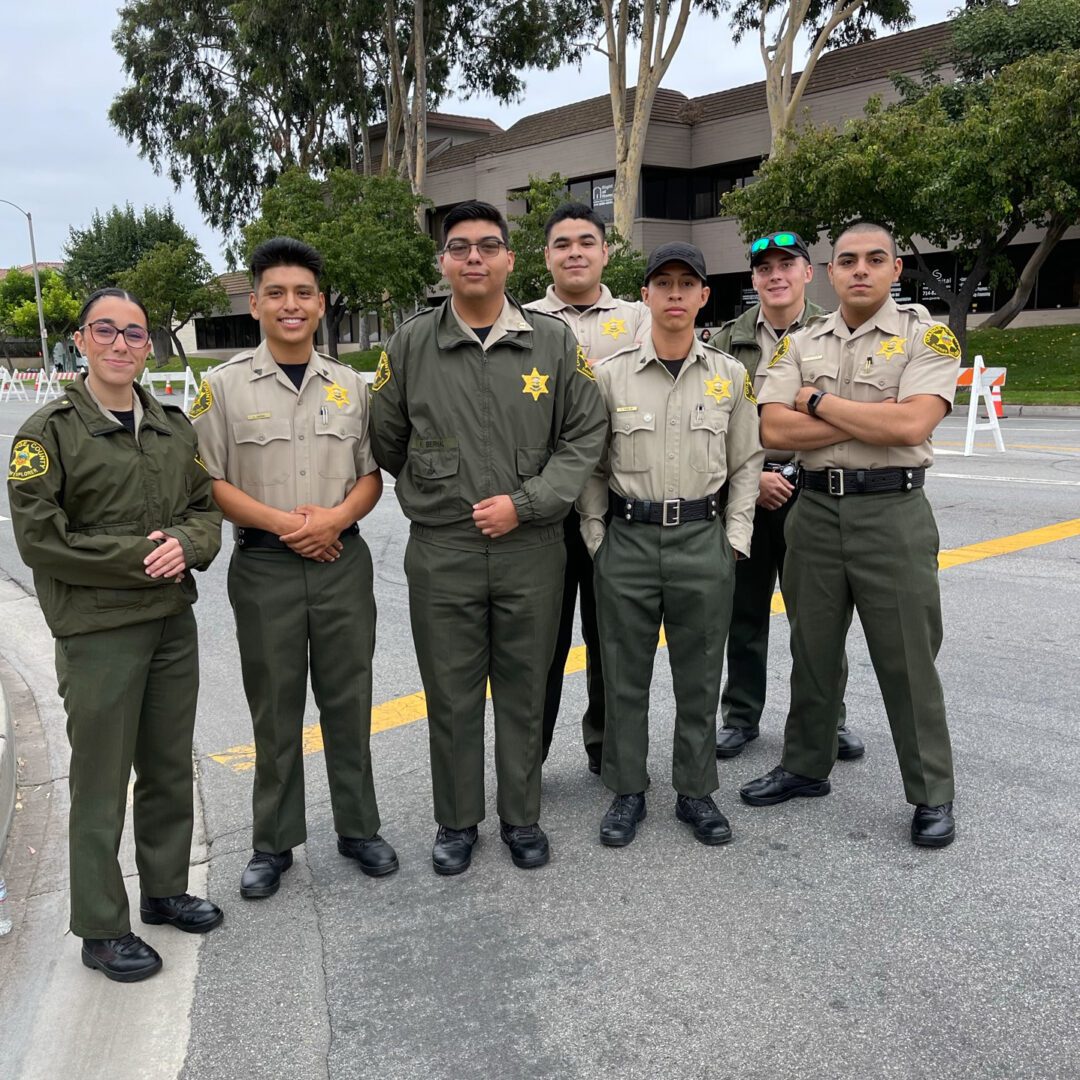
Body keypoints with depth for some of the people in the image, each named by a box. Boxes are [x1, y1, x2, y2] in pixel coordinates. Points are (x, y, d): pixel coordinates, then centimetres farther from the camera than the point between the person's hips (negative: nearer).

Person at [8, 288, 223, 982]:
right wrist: (139, 557, -16)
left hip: (174, 623, 6)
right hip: (98, 632, -5)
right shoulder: (49, 432, -7)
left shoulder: (175, 427, 9)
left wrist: (186, 545, -12)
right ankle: (101, 929, 21)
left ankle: (165, 890, 36)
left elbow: (207, 510, 10)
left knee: (171, 770, 17)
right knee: (101, 786, 5)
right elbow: (39, 539, -14)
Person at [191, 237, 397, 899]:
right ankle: (274, 844, 23)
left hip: (343, 560, 2)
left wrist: (335, 517, -11)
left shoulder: (350, 386, 7)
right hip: (265, 567, -2)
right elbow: (209, 481, -4)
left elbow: (372, 473, 8)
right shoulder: (226, 385, -1)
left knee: (349, 703, 10)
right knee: (275, 712, 8)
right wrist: (282, 523, -14)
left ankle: (359, 828, 26)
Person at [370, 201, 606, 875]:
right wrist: (436, 497, 12)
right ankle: (457, 822, 27)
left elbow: (585, 435, 0)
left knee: (525, 691, 11)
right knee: (452, 694, 9)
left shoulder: (555, 342, 2)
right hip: (441, 552, 0)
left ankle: (522, 818, 29)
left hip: (533, 548, 0)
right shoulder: (411, 345, 3)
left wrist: (524, 502, -9)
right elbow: (388, 442, 12)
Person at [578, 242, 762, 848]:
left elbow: (746, 463, 8)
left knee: (701, 678, 9)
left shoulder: (731, 376, 4)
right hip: (627, 542, 0)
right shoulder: (611, 375, 1)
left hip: (704, 542, 1)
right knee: (626, 677, 8)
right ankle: (627, 791, 23)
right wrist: (596, 538, 0)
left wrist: (735, 541, 1)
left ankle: (696, 792, 25)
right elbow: (590, 464, 6)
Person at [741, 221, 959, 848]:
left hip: (893, 512, -4)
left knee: (908, 660, 3)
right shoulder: (800, 345, 8)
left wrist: (820, 402, -10)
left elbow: (912, 424, -19)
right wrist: (872, 419, -12)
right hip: (815, 510, 4)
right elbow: (774, 430, -5)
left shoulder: (927, 337, -3)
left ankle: (933, 795, 18)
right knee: (813, 651, 14)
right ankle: (806, 767, 31)